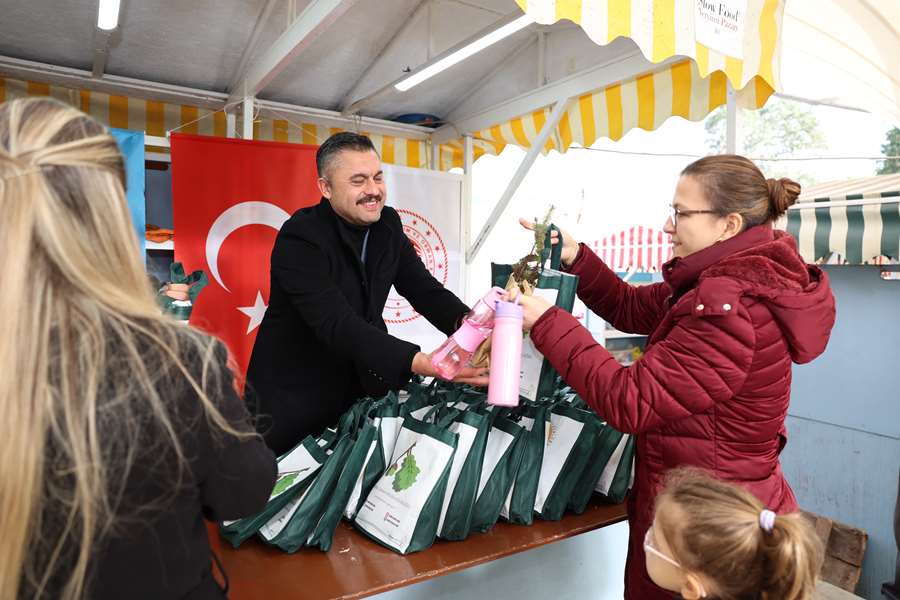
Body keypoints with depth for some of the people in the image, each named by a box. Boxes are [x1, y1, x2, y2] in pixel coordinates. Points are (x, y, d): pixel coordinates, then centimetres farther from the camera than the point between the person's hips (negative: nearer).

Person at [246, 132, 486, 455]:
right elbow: (337, 325, -33)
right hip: (293, 398, -5)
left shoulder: (388, 224, -2)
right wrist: (421, 364, -46)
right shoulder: (299, 238, -23)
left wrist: (467, 323, -24)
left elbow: (423, 288, -3)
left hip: (358, 386, 6)